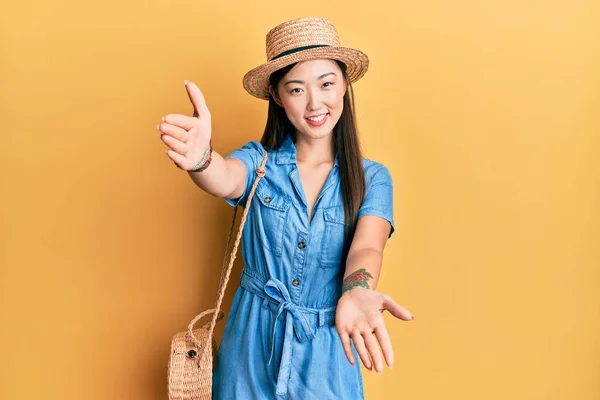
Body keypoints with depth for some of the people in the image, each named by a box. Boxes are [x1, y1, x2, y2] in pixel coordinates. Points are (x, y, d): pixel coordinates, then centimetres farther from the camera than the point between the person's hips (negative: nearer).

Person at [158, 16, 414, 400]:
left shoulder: (373, 178, -5)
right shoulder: (258, 161, -6)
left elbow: (366, 248, -21)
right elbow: (227, 179, -28)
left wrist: (357, 292, -44)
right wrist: (200, 159, -51)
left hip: (327, 351, 0)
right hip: (253, 344, 0)